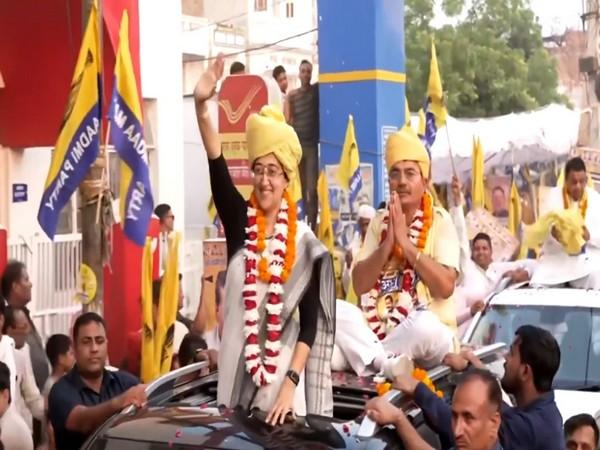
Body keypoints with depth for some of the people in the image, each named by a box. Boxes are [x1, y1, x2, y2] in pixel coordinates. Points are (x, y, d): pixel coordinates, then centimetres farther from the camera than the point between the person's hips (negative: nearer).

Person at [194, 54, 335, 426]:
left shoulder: (305, 244, -4)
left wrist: (291, 384, -15)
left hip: (282, 374, -2)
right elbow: (217, 167, -14)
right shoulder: (240, 222, 2)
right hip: (237, 369, 2)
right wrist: (202, 105, -28)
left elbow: (311, 324, -6)